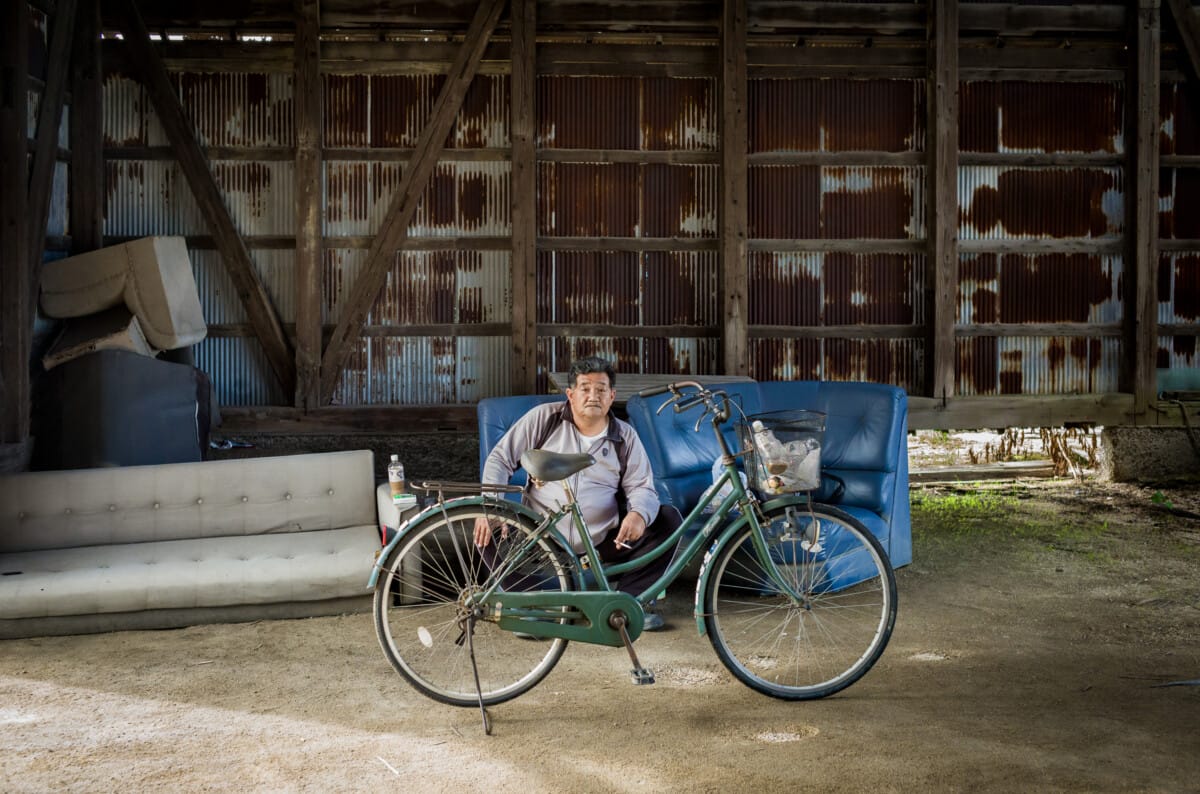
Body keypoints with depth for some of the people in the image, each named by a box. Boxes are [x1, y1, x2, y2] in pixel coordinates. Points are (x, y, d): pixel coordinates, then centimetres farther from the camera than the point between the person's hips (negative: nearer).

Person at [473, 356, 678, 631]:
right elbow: (500, 459, -1)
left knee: (668, 519, -15)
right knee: (490, 529, -27)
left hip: (603, 541, 2)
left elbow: (641, 487, 0)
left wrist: (639, 514, -26)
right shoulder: (544, 418, -1)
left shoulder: (625, 436, 5)